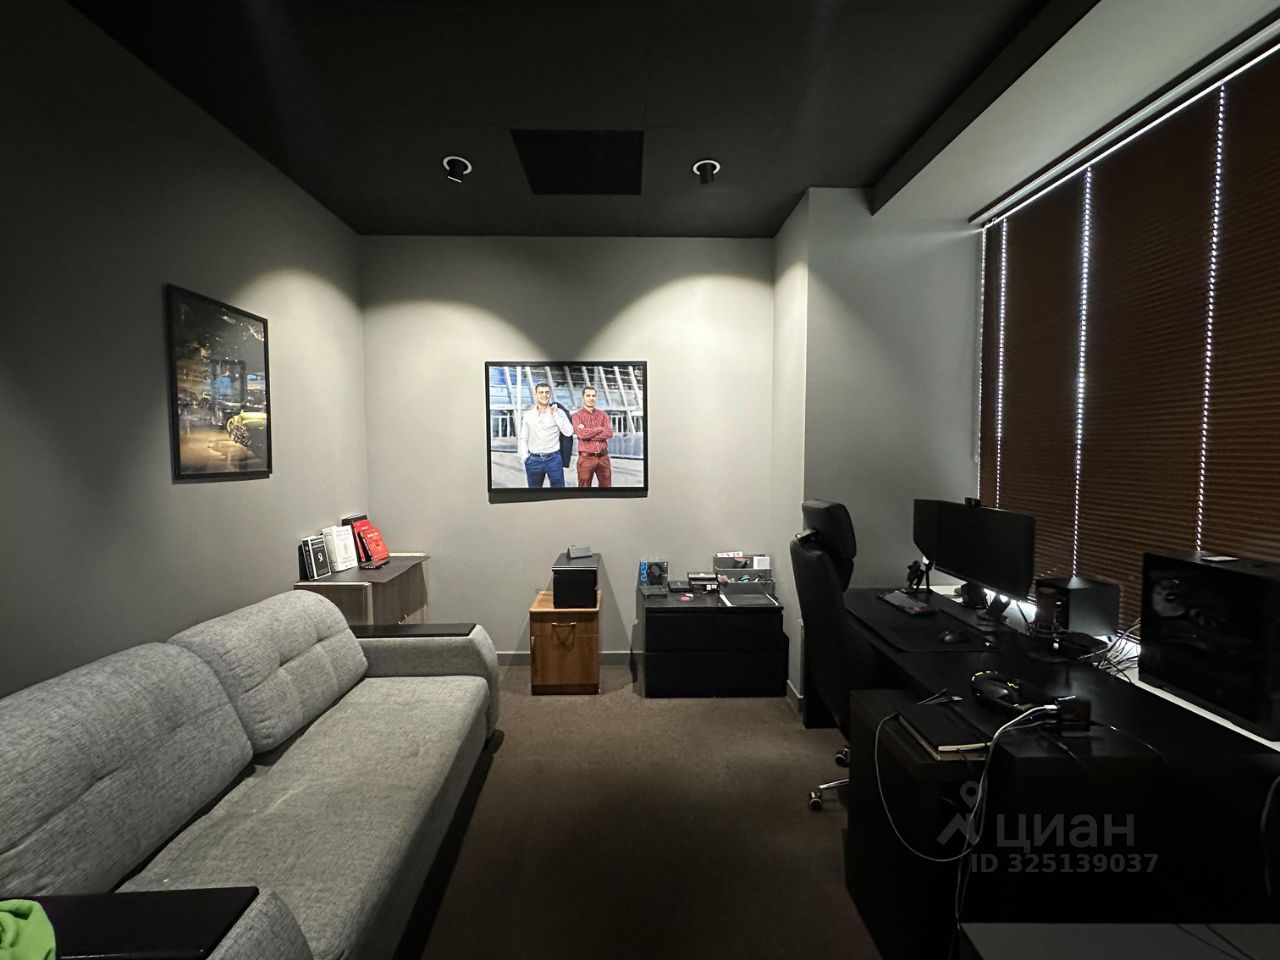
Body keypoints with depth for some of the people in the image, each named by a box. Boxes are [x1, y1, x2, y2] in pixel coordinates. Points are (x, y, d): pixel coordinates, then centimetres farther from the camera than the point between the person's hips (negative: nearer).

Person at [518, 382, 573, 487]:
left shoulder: (558, 412, 0)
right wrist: (524, 457, 2)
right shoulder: (528, 414, 8)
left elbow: (569, 432, -10)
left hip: (553, 459, -3)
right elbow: (523, 439, 12)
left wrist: (556, 414, -11)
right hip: (533, 460, 3)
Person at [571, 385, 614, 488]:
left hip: (603, 457, 3)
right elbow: (581, 434, -17)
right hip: (586, 458, -3)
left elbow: (609, 432, -6)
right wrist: (600, 429, -7)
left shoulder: (603, 414, 10)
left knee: (606, 485, 9)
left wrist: (588, 433, -12)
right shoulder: (577, 416, 1)